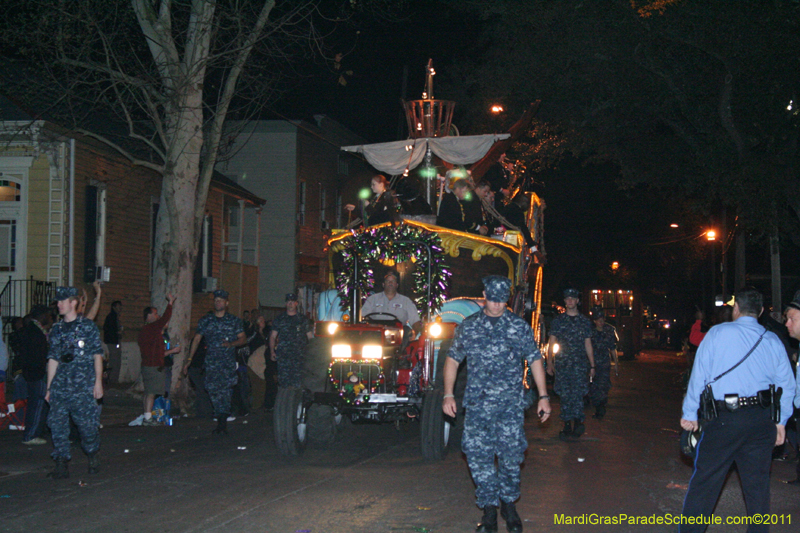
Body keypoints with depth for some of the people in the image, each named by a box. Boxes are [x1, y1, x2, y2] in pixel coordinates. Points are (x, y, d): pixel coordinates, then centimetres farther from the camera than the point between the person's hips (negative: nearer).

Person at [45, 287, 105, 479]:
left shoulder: (88, 326, 2)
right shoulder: (56, 330, 14)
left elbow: (97, 355, 1)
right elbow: (53, 359, 16)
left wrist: (98, 381, -6)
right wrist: (49, 387, 13)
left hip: (83, 386, -4)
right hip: (60, 386, 4)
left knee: (87, 423, -2)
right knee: (57, 423, -3)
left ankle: (92, 457, 22)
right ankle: (61, 464, 3)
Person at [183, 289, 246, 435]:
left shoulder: (234, 321, 8)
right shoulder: (206, 320, 11)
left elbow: (243, 339, 8)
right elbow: (197, 339, 12)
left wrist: (231, 344, -12)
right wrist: (189, 359, 7)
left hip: (228, 361, -2)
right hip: (211, 361, 2)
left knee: (225, 389, -13)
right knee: (213, 389, -4)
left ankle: (222, 423, -12)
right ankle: (222, 422, 6)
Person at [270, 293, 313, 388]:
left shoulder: (303, 319, 13)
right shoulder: (279, 319, 14)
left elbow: (310, 336, 13)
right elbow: (272, 336, 13)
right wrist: (272, 351, -1)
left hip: (299, 355, 0)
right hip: (283, 354, 0)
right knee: (283, 381, -6)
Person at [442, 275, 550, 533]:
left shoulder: (519, 326, 5)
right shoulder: (468, 326, 7)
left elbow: (535, 360, 7)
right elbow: (453, 359, 12)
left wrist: (543, 396, 2)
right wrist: (448, 395, 5)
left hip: (511, 404, -1)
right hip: (477, 404, 1)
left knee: (511, 454, -2)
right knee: (478, 455, -3)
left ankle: (508, 503, 19)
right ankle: (489, 509, 10)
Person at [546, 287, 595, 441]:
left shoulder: (584, 321, 11)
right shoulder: (558, 320, 11)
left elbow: (588, 345, 14)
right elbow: (551, 343, 10)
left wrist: (592, 366, 11)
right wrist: (550, 363, 2)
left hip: (579, 363, -1)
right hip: (561, 363, 1)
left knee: (578, 392, -15)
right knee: (564, 394, 1)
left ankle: (577, 421, -15)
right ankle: (567, 426, 5)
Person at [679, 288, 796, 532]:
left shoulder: (718, 333, -3)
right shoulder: (773, 341, 7)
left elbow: (699, 375, -3)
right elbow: (787, 384, 9)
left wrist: (690, 414, 2)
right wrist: (781, 421, 18)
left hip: (724, 420, -3)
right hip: (762, 420, 4)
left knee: (704, 482, 2)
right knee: (758, 483, 13)